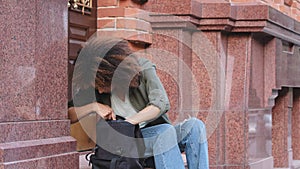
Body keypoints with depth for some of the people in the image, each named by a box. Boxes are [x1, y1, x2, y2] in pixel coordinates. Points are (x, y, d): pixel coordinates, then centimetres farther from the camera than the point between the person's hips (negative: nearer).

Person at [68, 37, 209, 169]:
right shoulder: (91, 87, -2)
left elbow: (161, 104, -20)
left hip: (159, 135, 2)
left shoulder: (143, 68, -8)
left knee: (194, 125, -28)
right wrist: (93, 106, -19)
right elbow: (67, 115, -2)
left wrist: (127, 123, -27)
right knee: (165, 131, -34)